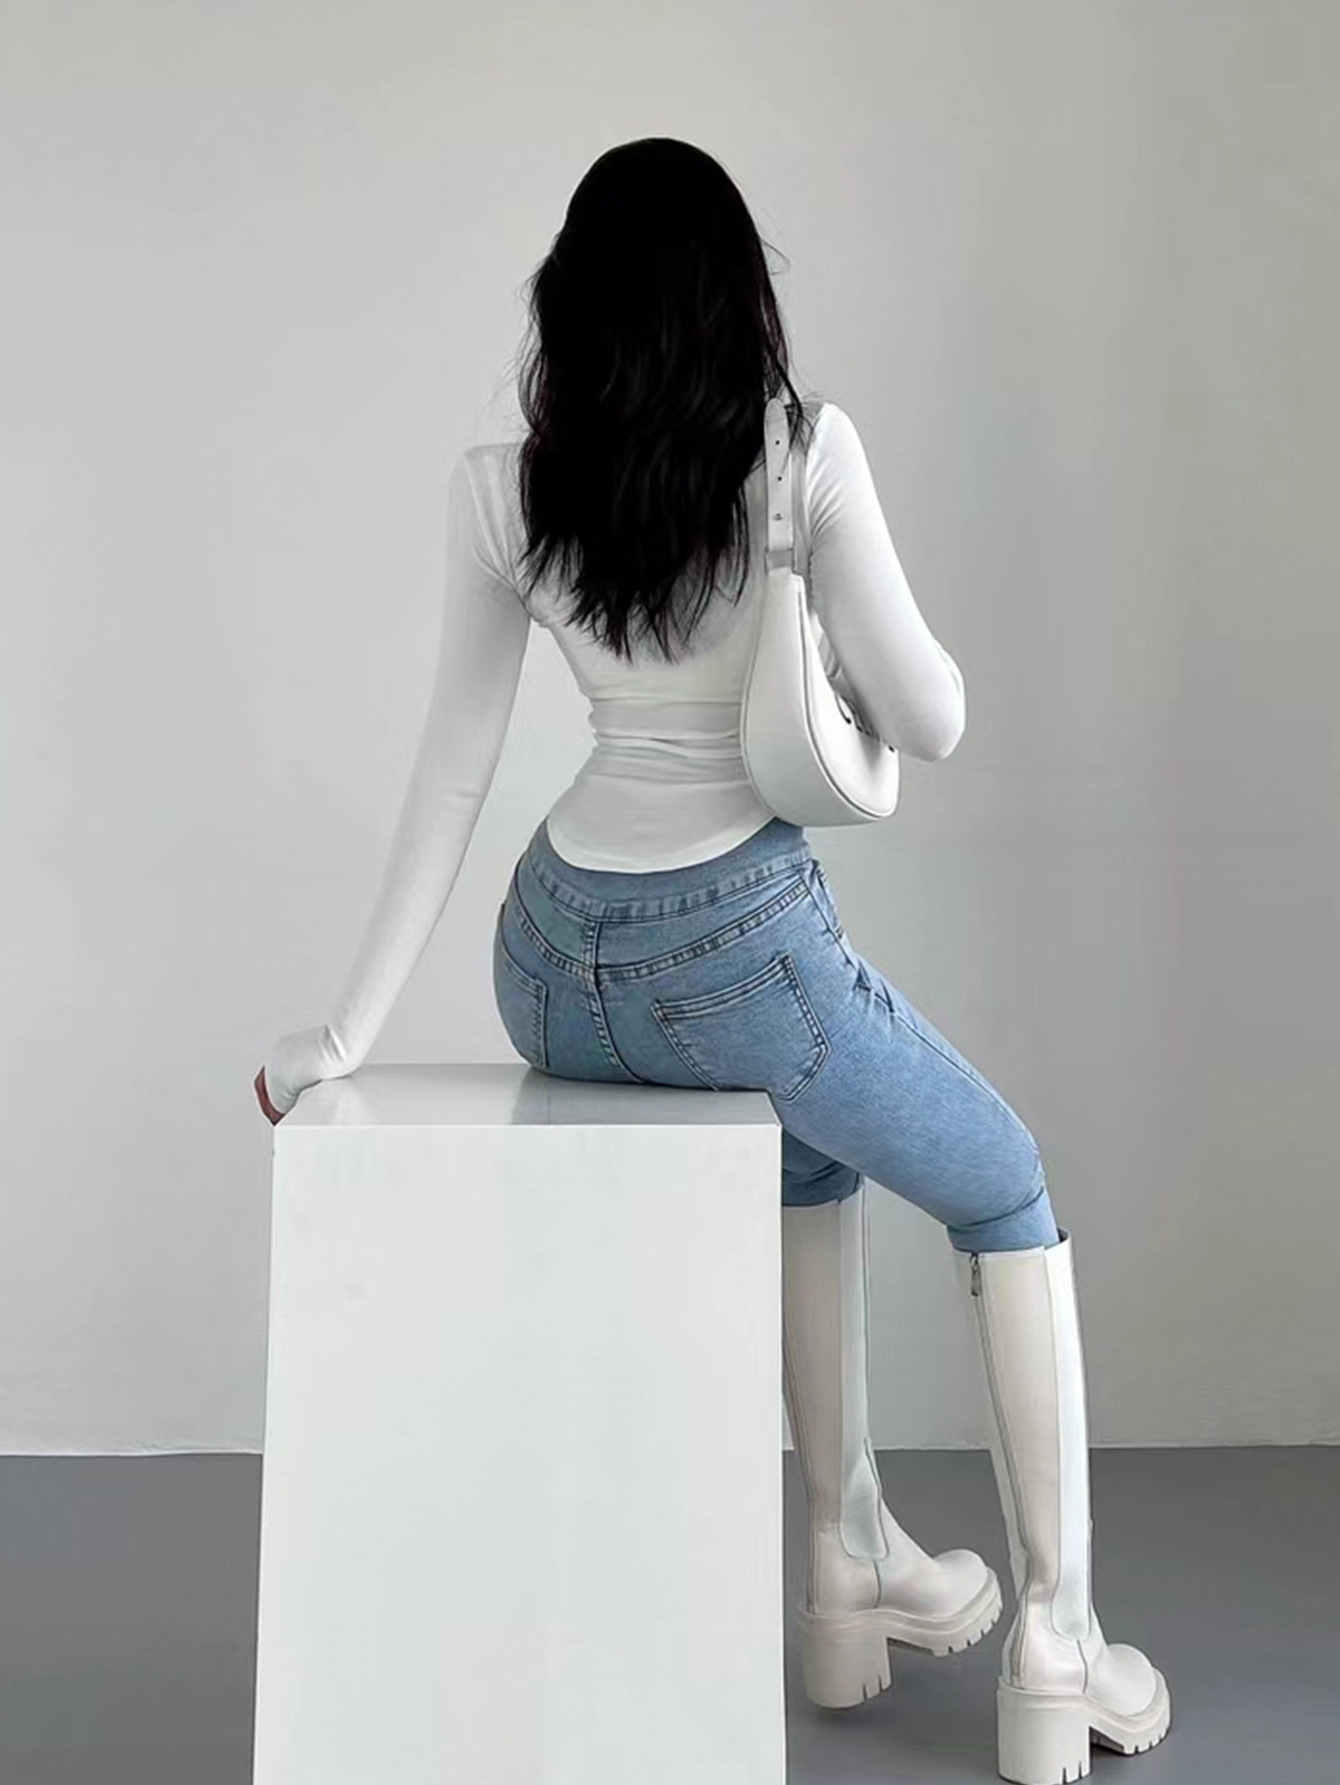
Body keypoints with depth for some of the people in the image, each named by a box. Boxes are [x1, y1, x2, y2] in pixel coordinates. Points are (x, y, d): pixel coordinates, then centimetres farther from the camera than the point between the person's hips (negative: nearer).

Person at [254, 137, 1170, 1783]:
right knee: (1010, 1203, 21)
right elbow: (930, 722, -6)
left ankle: (853, 1560, 38)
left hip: (556, 965, 5)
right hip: (738, 948, -5)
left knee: (817, 1149, 34)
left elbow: (453, 768, -1)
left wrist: (352, 1030, 3)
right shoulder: (805, 451, -9)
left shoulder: (497, 490, 0)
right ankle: (1055, 1649, 19)